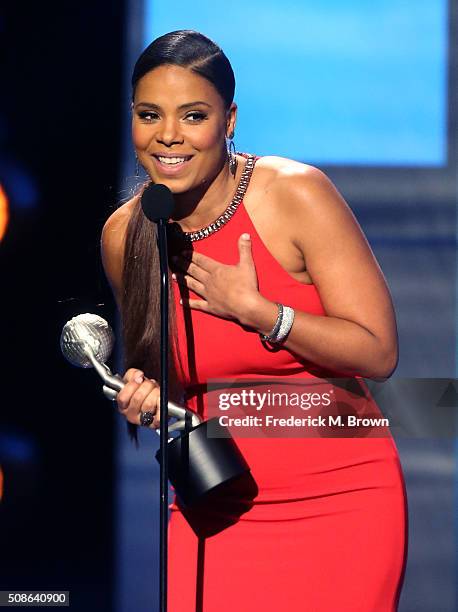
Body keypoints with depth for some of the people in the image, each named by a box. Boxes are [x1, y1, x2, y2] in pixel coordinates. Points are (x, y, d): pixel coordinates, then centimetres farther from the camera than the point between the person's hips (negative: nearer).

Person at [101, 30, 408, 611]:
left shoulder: (296, 195, -12)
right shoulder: (123, 236, 0)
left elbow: (378, 352, -13)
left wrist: (252, 309, -18)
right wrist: (147, 398, -6)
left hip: (338, 499, -3)